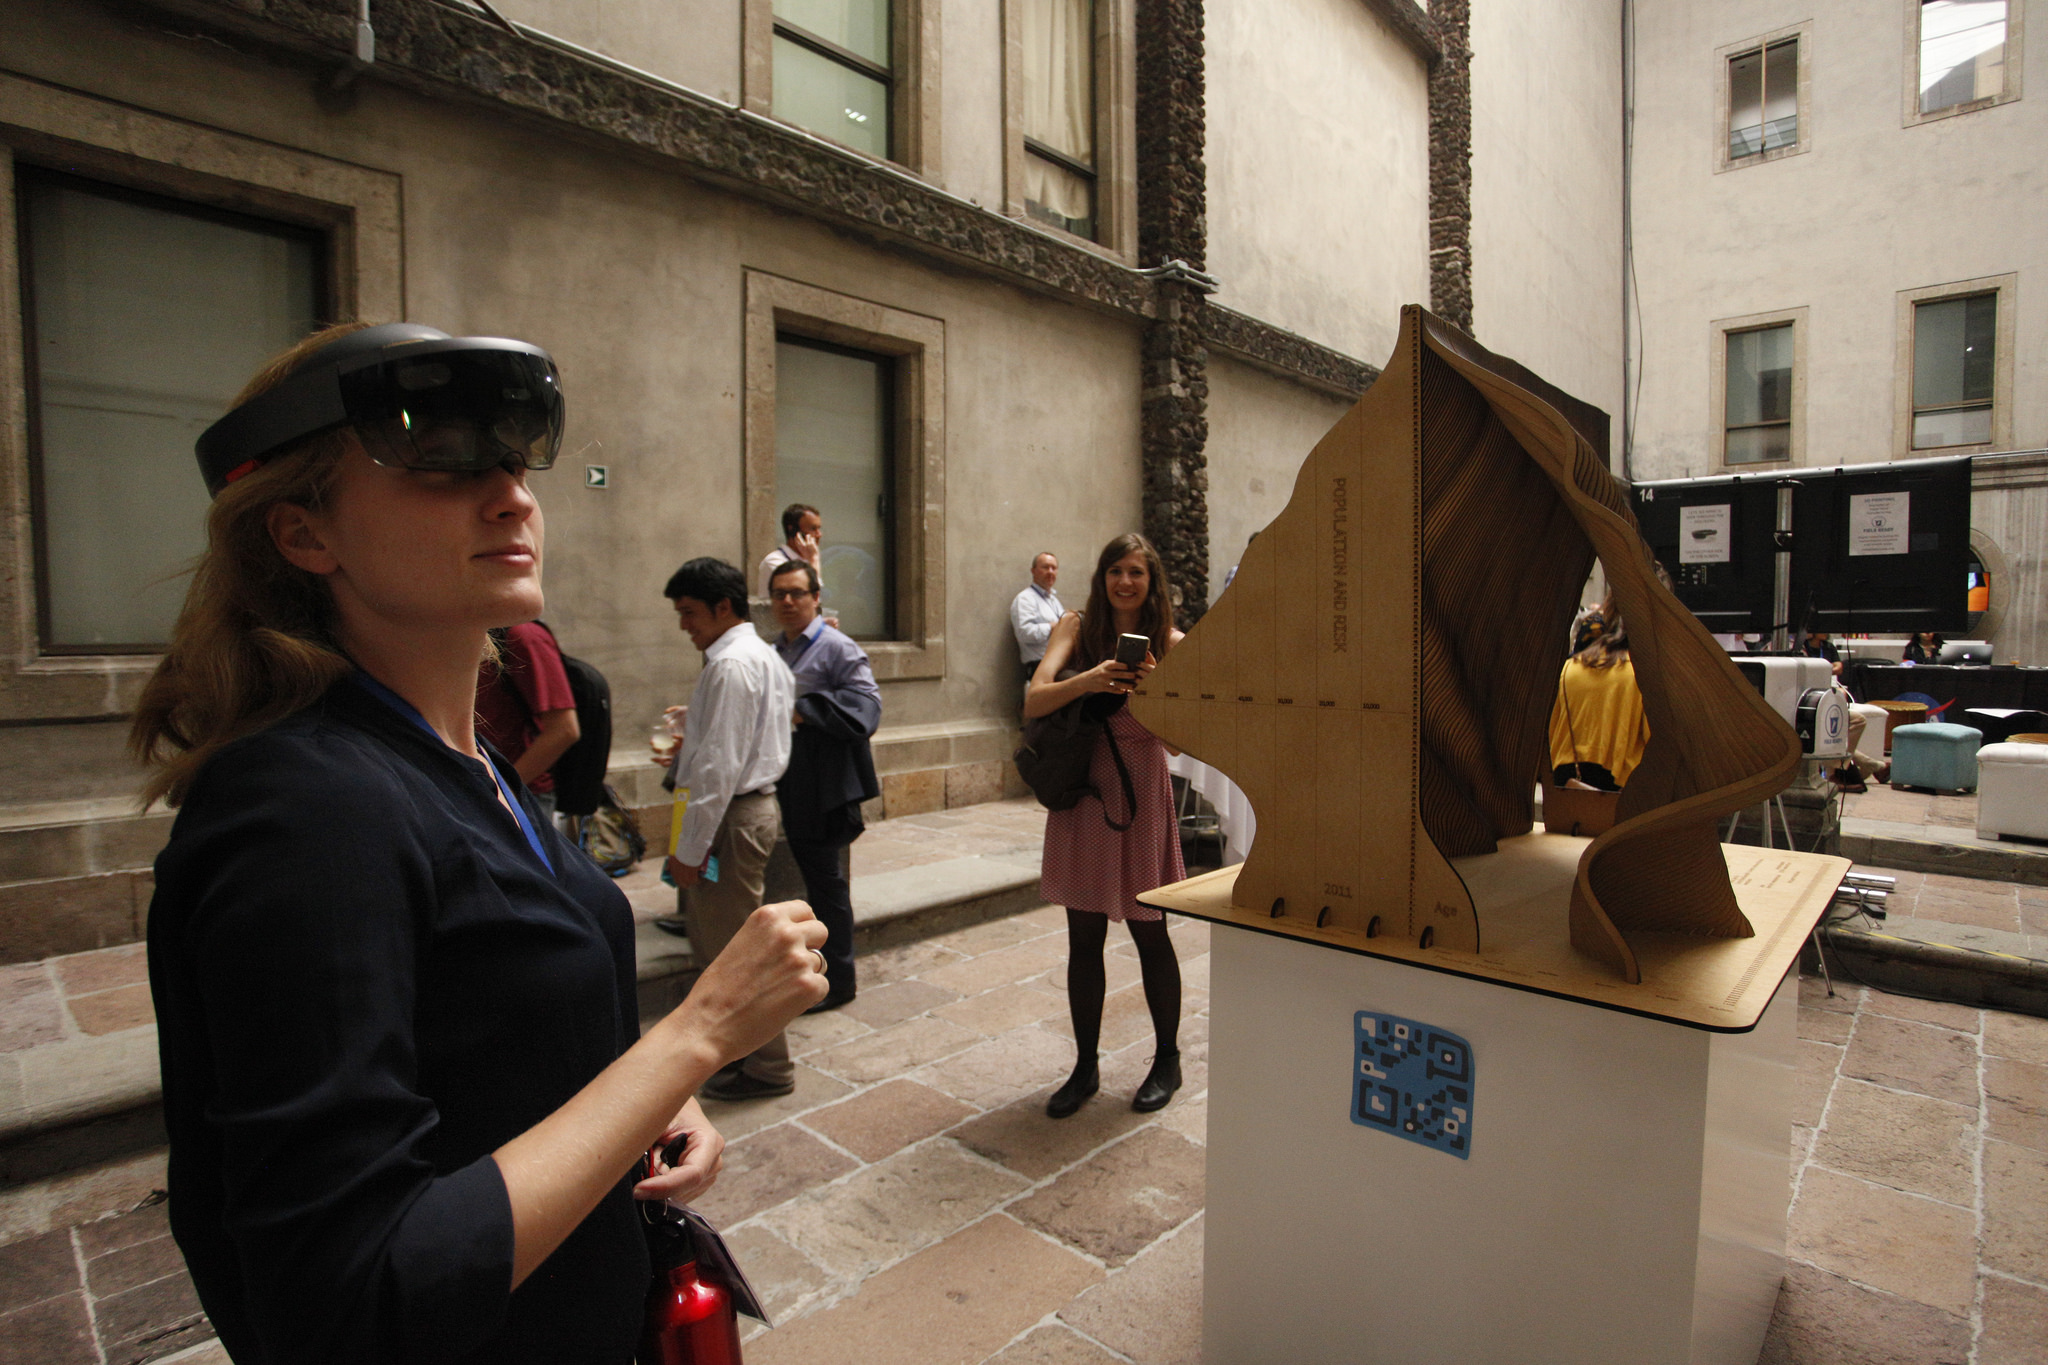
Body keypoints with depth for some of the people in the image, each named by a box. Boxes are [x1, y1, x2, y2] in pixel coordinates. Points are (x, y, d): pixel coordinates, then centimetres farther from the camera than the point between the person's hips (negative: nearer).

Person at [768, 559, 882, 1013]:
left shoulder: (837, 649, -11)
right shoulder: (775, 652, 14)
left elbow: (865, 707, -22)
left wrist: (801, 711, -25)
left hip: (825, 788, -8)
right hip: (790, 787, 8)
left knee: (826, 881, 2)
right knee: (813, 877, 18)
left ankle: (837, 979, 16)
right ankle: (816, 966, 33)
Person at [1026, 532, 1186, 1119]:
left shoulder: (1171, 643, 0)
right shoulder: (1076, 627, 1)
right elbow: (1033, 704, -12)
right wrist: (1086, 681, -28)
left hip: (1141, 789, -1)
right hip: (1082, 789, 1)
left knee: (1149, 932, 8)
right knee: (1084, 937, 9)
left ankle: (1168, 1060, 30)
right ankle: (1086, 1067, 27)